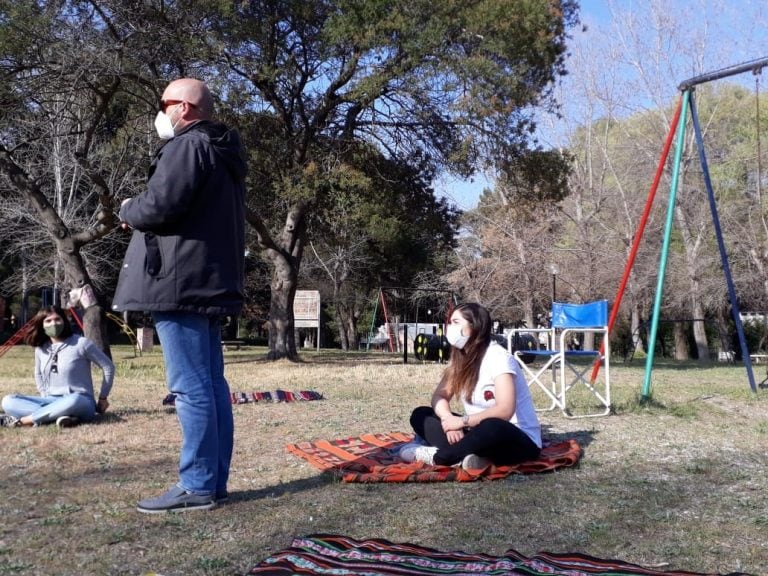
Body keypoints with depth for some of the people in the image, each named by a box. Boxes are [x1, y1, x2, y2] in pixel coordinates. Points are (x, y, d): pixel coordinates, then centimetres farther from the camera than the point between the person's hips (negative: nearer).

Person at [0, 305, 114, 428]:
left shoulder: (81, 343, -8)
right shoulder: (40, 349, 8)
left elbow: (108, 367, -2)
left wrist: (103, 397, 2)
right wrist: (45, 396, 12)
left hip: (81, 402, -6)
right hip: (51, 401, 6)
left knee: (73, 401, -43)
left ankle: (21, 421, -30)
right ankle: (60, 415, -31)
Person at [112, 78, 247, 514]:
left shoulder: (187, 146, -9)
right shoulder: (225, 155, 22)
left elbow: (158, 205, -18)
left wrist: (127, 212, 4)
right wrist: (137, 213, 17)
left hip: (181, 281, -10)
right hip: (210, 281, 10)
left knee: (190, 386, -9)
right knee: (211, 383, 9)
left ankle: (197, 486, -6)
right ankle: (214, 481, 13)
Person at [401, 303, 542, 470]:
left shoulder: (498, 357, -18)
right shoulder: (460, 358, 5)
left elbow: (504, 411, -29)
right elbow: (439, 396, 1)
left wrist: (462, 421, -23)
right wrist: (449, 420, -20)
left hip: (519, 441, -8)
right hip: (482, 433, 8)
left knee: (492, 427, -43)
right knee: (420, 415, -4)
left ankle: (437, 456, -21)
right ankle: (466, 455, -27)